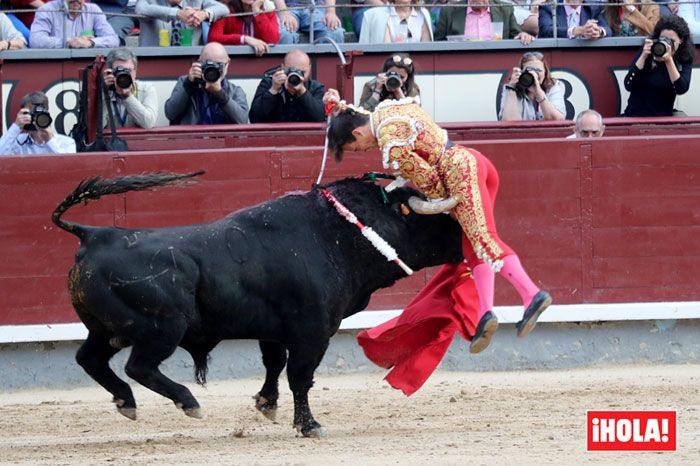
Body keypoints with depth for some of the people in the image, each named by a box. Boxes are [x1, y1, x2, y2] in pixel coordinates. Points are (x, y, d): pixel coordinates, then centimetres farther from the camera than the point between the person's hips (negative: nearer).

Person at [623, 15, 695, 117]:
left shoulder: (685, 60, 0)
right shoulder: (647, 53, -2)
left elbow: (681, 89, -16)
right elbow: (629, 85, -12)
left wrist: (669, 61, -26)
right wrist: (643, 57, -21)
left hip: (663, 117, 2)